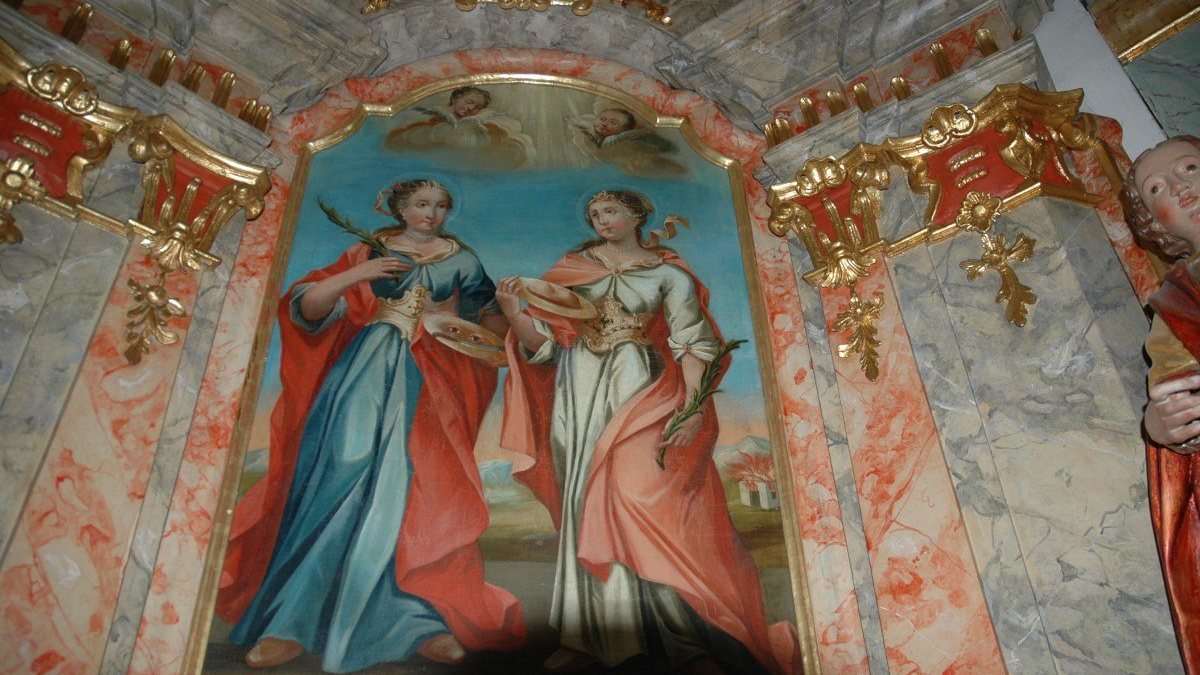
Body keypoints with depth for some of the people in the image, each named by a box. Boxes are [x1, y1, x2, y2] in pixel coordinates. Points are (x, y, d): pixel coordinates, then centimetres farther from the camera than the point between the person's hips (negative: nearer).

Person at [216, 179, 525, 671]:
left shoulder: (462, 259, 15)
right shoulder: (368, 253, 11)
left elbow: (491, 313, 17)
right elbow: (305, 308, 3)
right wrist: (354, 275, -12)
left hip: (432, 381, 1)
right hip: (369, 373, 0)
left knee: (419, 486, -7)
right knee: (342, 477, -8)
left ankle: (418, 619, 0)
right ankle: (295, 619, 1)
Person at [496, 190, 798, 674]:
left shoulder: (668, 273, 5)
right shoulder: (572, 268, 12)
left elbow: (693, 343, -3)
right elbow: (545, 340, 6)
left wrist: (691, 406, -16)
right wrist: (513, 313, -13)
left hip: (641, 389, -3)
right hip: (581, 393, 3)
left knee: (638, 494, -14)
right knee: (584, 504, 2)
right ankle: (588, 636, 11)